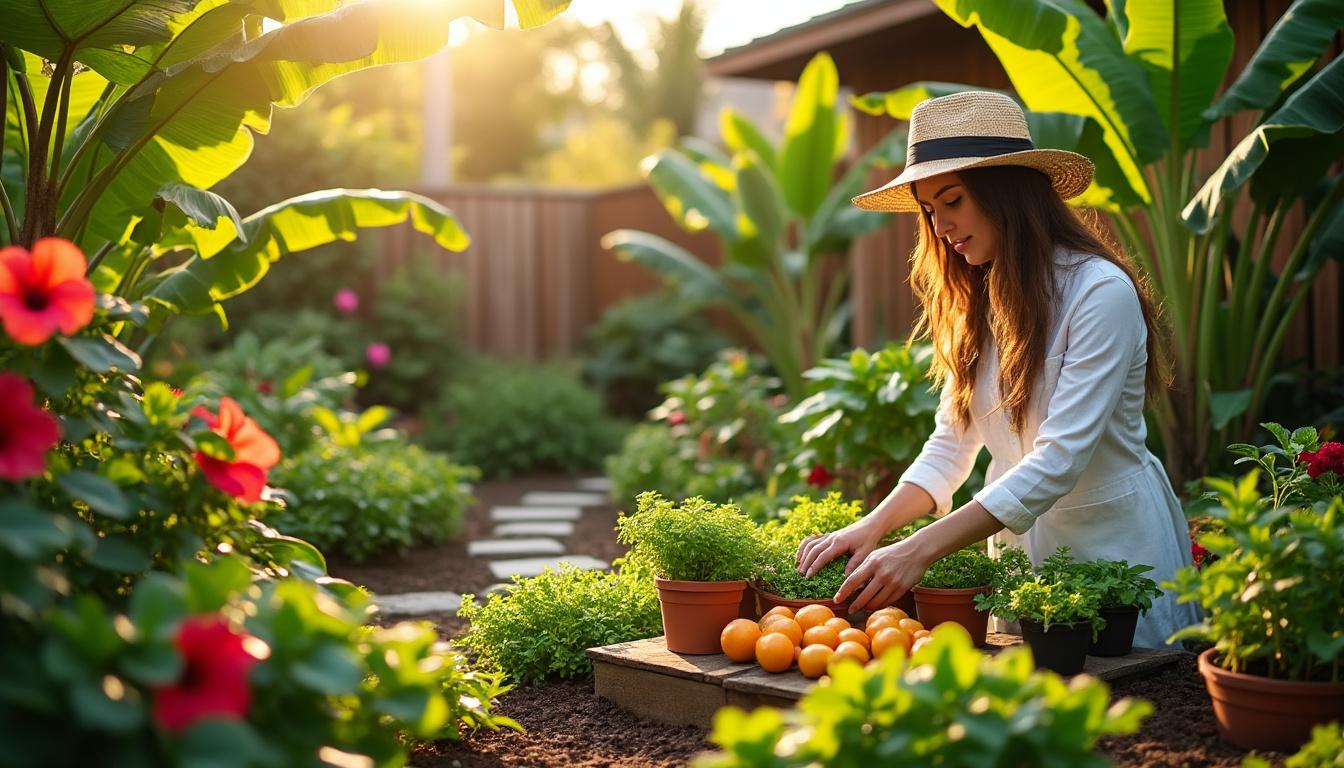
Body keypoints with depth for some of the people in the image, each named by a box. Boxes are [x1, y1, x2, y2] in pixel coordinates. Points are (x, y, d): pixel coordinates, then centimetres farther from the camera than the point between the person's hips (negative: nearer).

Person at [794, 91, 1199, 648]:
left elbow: (1059, 460, -26)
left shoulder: (1101, 293, -19)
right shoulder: (976, 302, 4)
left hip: (1112, 540, -6)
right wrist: (872, 527, -15)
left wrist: (920, 550, -33)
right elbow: (951, 444, 3)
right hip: (1015, 539, 6)